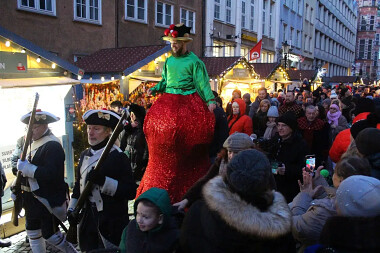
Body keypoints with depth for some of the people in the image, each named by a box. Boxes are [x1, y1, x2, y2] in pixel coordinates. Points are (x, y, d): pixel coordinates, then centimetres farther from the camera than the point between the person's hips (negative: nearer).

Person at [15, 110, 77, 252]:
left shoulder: (52, 145, -18)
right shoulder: (33, 143, 10)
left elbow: (52, 174, -28)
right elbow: (27, 168, 19)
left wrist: (27, 168, -27)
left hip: (48, 200, -9)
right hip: (32, 198, 9)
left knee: (49, 234, -1)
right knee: (32, 232, 18)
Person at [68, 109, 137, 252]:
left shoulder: (118, 157, -13)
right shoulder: (85, 155, 8)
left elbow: (131, 192, -19)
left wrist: (103, 181, -28)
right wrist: (71, 209, 11)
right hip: (87, 222, 6)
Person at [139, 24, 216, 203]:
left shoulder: (194, 62, -1)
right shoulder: (169, 61, 17)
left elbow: (203, 83, -7)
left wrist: (210, 100, -19)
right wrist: (155, 89, 5)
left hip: (188, 102, -5)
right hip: (169, 101, 5)